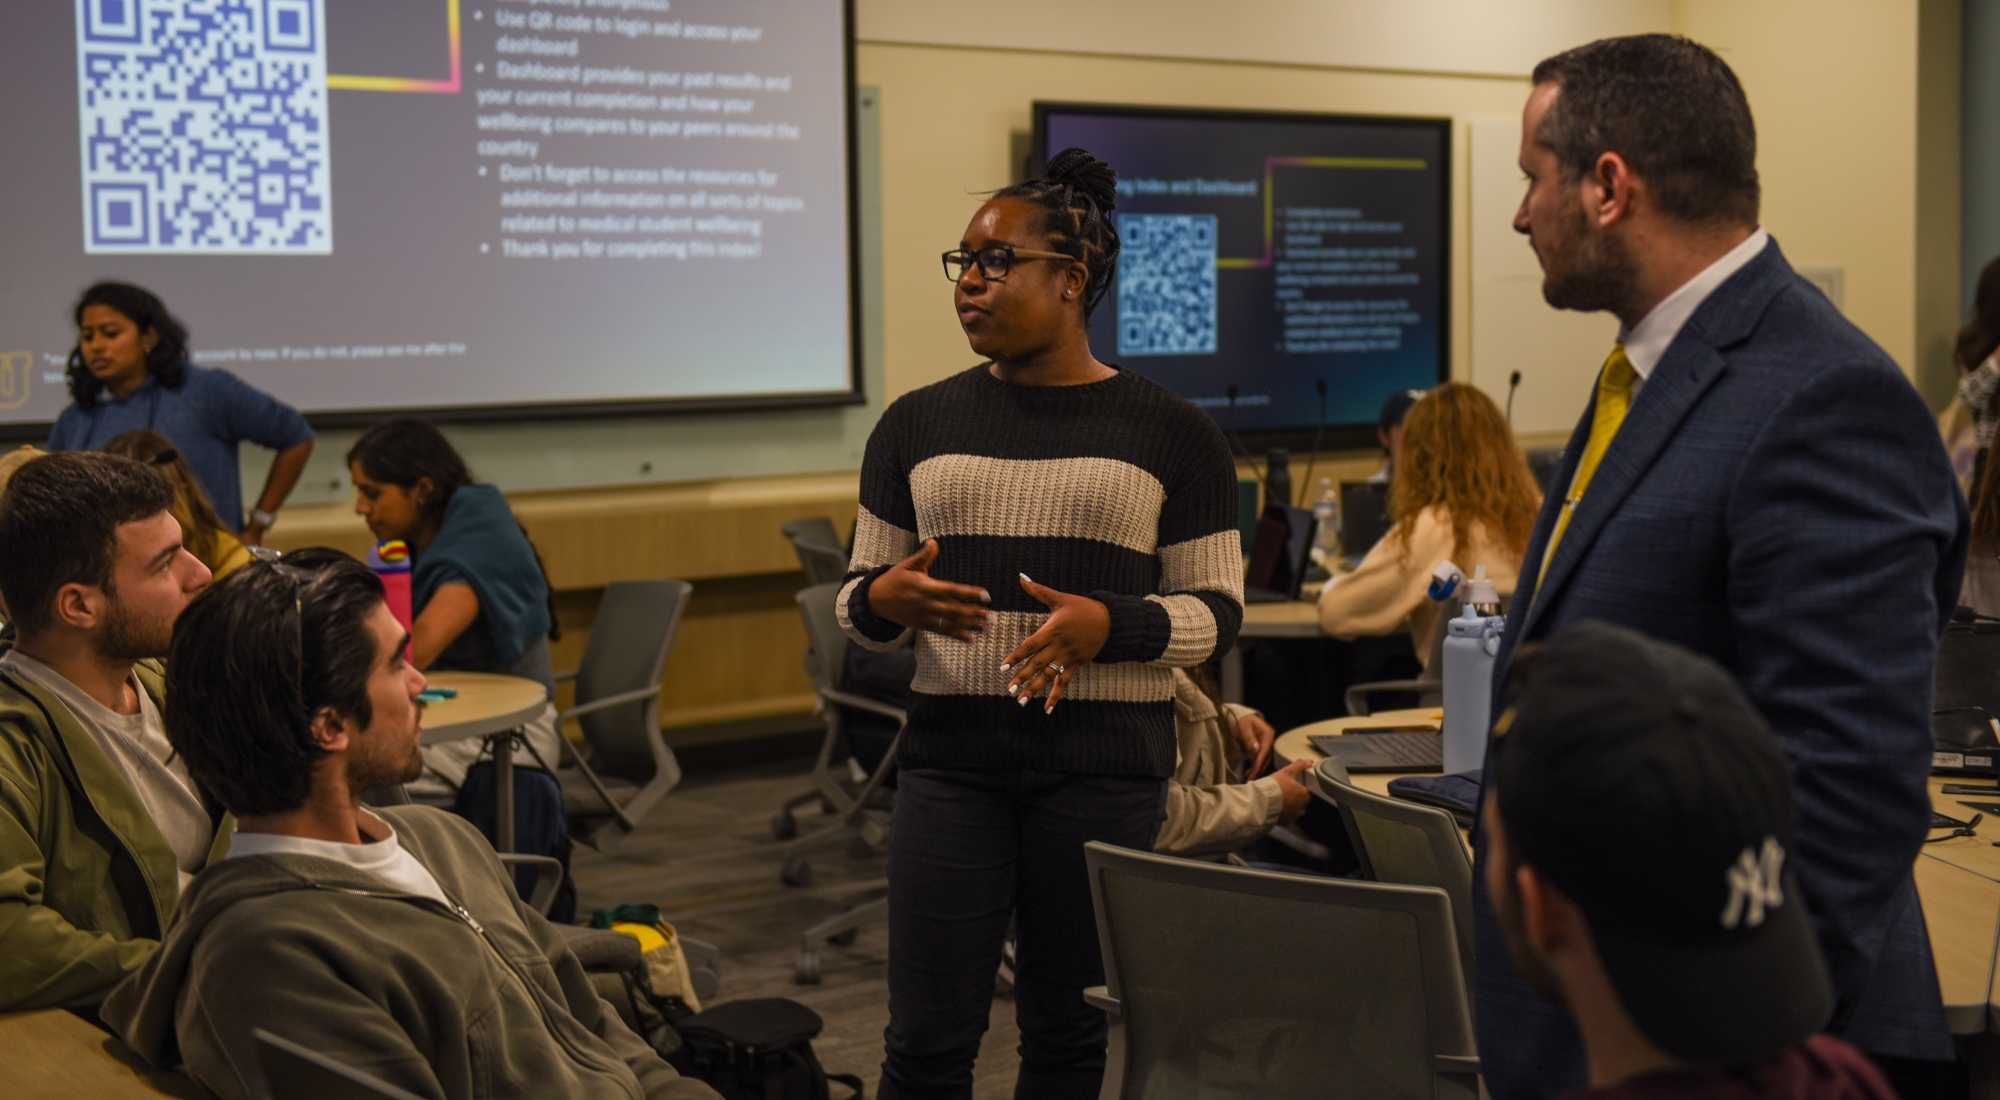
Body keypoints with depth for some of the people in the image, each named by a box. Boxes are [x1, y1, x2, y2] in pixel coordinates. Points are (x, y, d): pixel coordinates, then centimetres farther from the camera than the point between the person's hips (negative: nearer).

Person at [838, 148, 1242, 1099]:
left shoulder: (1171, 434, 2)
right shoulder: (916, 426, 8)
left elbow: (1216, 609, 1)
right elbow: (858, 599, 11)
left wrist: (1109, 628, -17)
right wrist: (884, 603, -13)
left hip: (1105, 763, -1)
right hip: (952, 753, 1)